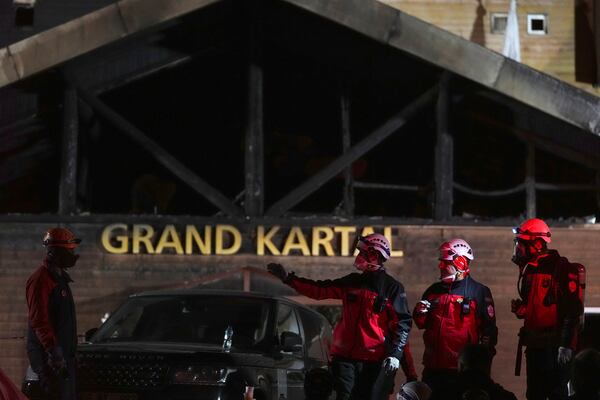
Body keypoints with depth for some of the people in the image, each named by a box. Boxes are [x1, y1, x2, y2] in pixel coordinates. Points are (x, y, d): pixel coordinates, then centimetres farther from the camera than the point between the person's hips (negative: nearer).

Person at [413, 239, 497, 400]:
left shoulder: (479, 292, -3)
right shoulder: (434, 291, 15)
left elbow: (488, 328, -3)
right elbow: (422, 324, 22)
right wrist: (420, 313, 0)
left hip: (461, 368, -6)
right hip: (433, 367, 6)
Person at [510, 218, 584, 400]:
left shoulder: (561, 269, -13)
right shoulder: (528, 269, 15)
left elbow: (573, 310, -17)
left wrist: (566, 344, -21)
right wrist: (520, 309, 4)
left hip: (555, 344, -9)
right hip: (534, 344, 9)